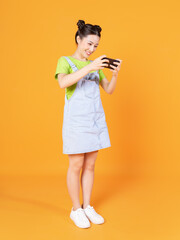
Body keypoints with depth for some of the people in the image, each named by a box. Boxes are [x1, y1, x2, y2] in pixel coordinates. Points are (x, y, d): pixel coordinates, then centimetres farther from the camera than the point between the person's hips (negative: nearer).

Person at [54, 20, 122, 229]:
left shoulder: (95, 65, 15)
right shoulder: (65, 61, 0)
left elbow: (109, 90, 12)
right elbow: (63, 83, -21)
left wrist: (115, 74, -6)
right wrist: (89, 68, -27)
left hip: (96, 119, 5)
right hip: (76, 121, -5)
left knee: (90, 165, 10)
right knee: (76, 166, 1)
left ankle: (87, 207, 22)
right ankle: (76, 210, 16)